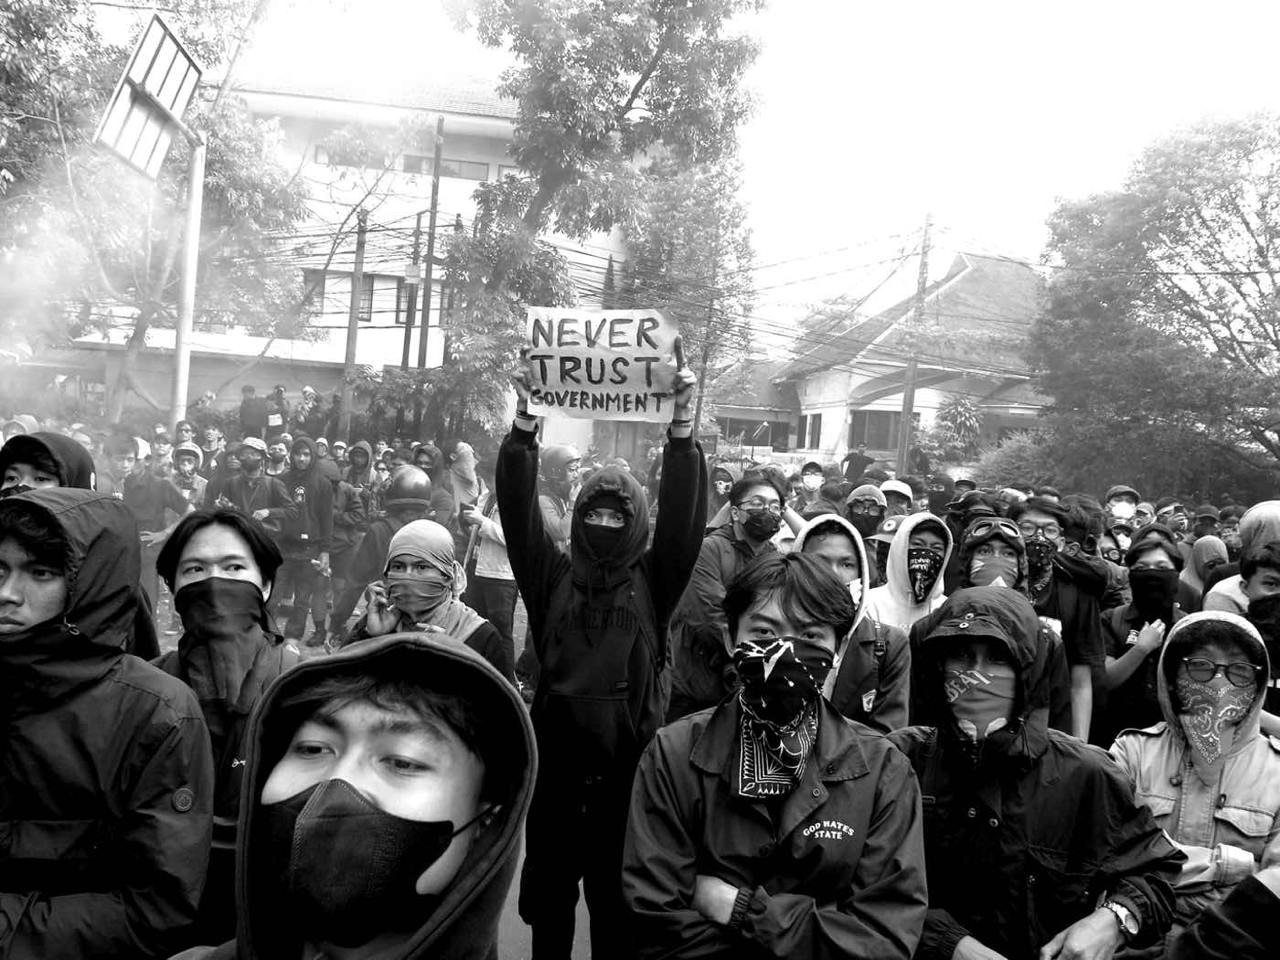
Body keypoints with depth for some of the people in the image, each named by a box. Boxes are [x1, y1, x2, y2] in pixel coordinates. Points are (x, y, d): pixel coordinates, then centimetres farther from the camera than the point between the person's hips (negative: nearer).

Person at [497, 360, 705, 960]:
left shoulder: (653, 579, 4)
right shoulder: (553, 573, 6)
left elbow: (683, 513, -7)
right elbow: (518, 508, -3)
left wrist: (681, 425, -17)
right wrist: (525, 420, -14)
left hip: (628, 759, -1)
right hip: (557, 755, 1)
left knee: (618, 898, 11)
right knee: (548, 889, 14)